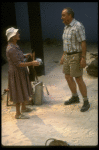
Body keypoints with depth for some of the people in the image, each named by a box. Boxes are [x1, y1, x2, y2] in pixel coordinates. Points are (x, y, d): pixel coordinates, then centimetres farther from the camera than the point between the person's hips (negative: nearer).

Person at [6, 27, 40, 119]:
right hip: (16, 73, -10)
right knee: (19, 93, -1)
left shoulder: (15, 46, 6)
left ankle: (23, 108, 40)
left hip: (21, 72, 10)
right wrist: (31, 63, -27)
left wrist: (25, 56, 11)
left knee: (24, 91, 21)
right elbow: (18, 64, -27)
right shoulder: (11, 49, -25)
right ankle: (18, 114, 11)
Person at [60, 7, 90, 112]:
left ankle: (86, 102, 6)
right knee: (68, 77, 15)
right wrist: (64, 55, 20)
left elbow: (83, 43, -21)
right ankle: (75, 98, 32)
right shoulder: (67, 27, 10)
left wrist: (83, 58, -24)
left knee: (78, 79, -7)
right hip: (68, 56, 9)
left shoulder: (78, 26, -19)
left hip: (76, 57, -9)